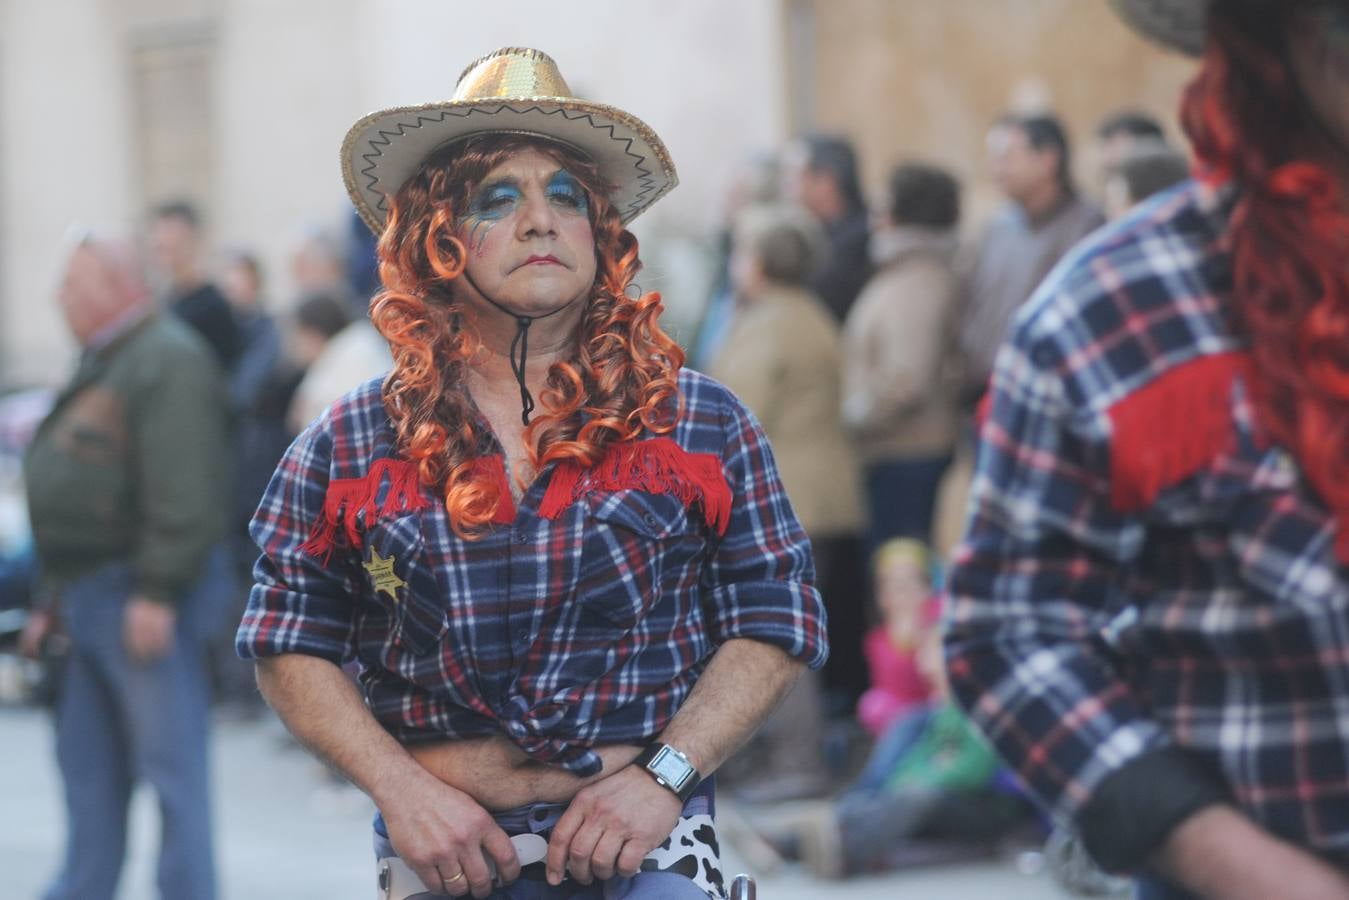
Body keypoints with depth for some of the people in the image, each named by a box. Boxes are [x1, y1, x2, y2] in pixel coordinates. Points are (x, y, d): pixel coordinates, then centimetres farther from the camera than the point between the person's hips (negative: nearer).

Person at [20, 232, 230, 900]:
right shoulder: (103, 363, 20)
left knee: (168, 760, -6)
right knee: (86, 759, 15)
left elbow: (184, 491, -22)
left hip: (141, 594, -11)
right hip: (94, 594, 11)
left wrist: (156, 592, -25)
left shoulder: (168, 362, -13)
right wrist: (55, 597, 22)